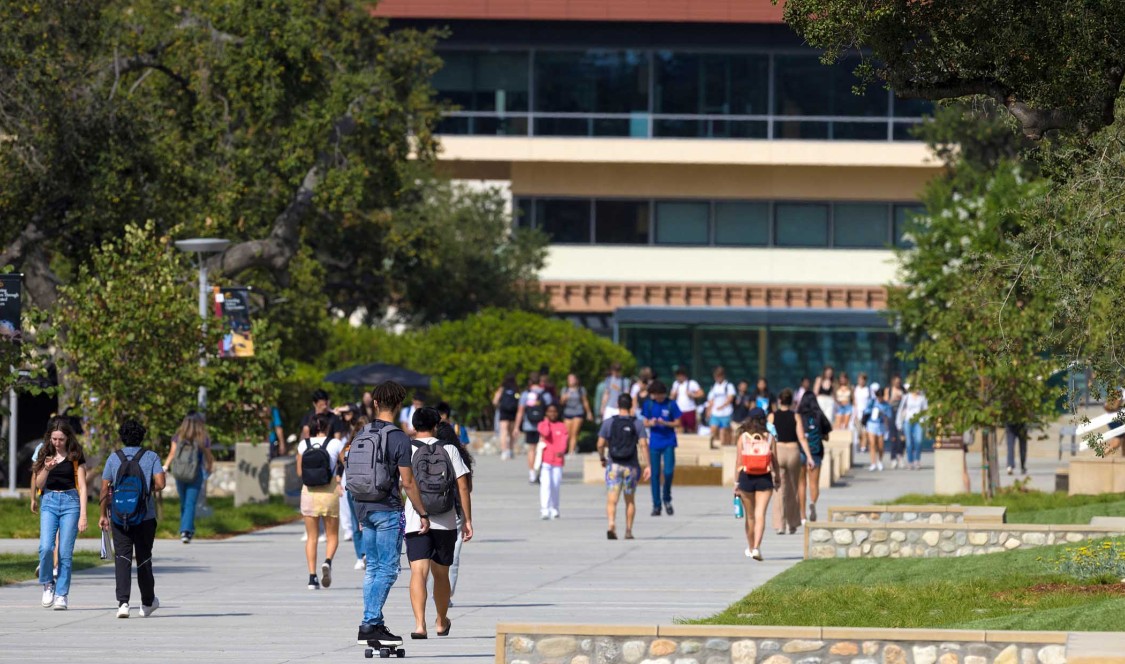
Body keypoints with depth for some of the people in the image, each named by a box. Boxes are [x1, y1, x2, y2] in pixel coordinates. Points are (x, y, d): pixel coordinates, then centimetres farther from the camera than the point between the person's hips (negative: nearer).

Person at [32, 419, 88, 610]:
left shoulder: (75, 456, 1)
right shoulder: (45, 454, 8)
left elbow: (82, 486, 1)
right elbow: (38, 484, 7)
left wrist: (83, 515, -7)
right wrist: (46, 469, -13)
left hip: (70, 501, -1)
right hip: (48, 502, 1)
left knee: (65, 552, -5)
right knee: (46, 547, -16)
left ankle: (61, 595, 2)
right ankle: (48, 584, 6)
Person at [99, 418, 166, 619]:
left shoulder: (114, 458, 2)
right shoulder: (151, 457, -1)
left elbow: (105, 489, 2)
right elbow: (160, 483, -13)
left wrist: (103, 515, 11)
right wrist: (150, 489, 10)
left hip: (119, 518, 0)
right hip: (145, 517, 0)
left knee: (122, 558, -1)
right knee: (144, 558, 13)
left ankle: (123, 602, -17)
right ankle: (148, 602, 28)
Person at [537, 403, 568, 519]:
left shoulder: (562, 427, 6)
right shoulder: (543, 425, 5)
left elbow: (565, 441, -3)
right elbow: (546, 433, -15)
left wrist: (563, 451, -23)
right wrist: (547, 422, -1)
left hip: (558, 460, 1)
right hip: (545, 460, -1)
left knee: (555, 486, 7)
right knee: (545, 485, -13)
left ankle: (554, 509, 22)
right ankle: (545, 510, -18)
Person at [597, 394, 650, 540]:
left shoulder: (608, 423, 1)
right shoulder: (638, 424, 0)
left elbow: (600, 444, 0)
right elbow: (643, 444, -7)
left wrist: (602, 458, 18)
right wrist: (647, 466, -7)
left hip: (614, 465, -1)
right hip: (631, 466, 1)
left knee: (612, 500, -6)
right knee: (630, 501, 16)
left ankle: (611, 525, -30)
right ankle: (628, 531, 20)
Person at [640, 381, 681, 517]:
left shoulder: (670, 404, -4)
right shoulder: (649, 404, 3)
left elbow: (677, 423, -1)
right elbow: (645, 423, 7)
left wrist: (665, 423, -18)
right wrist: (651, 423, -17)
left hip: (668, 443, -2)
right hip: (654, 443, 2)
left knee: (668, 472, -12)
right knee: (655, 474, 2)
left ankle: (667, 499, 13)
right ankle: (656, 505, 9)